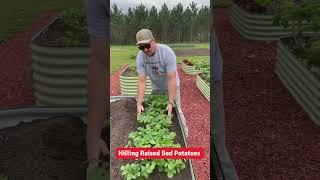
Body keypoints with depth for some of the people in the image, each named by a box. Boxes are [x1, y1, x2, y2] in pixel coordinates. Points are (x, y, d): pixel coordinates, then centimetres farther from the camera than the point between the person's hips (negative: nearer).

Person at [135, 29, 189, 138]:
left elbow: (172, 79, -33)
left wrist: (171, 103, -35)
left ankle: (184, 136, 22)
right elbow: (141, 81, -22)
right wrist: (139, 103, -28)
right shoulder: (140, 56, -21)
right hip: (156, 88, 4)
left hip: (172, 86, -4)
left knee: (176, 112, 0)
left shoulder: (167, 52, -32)